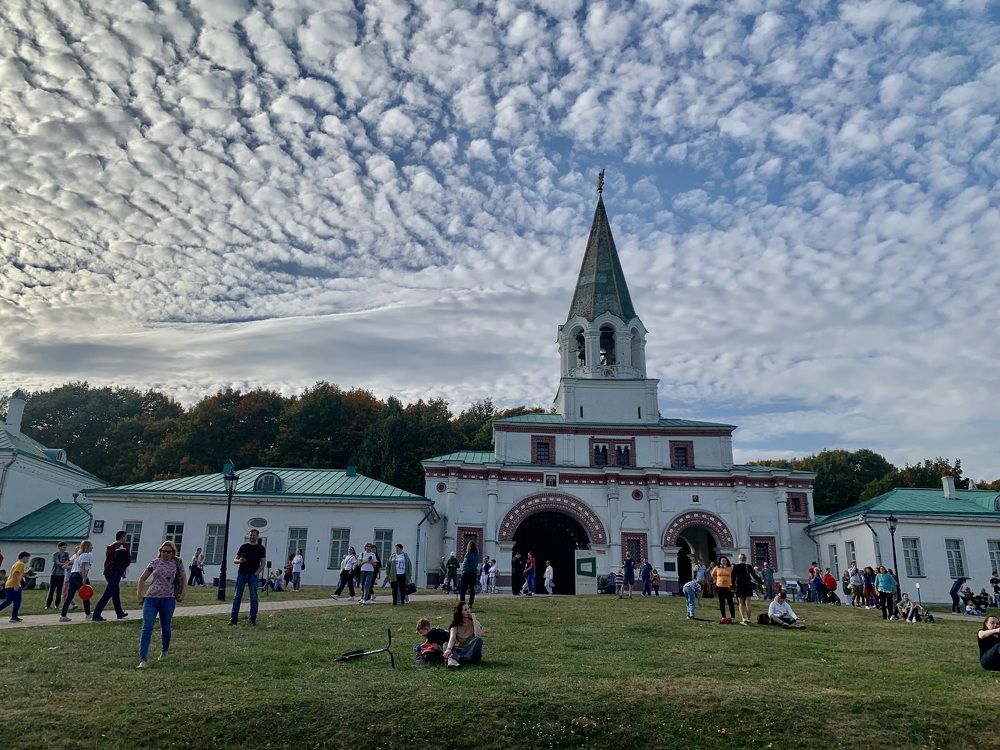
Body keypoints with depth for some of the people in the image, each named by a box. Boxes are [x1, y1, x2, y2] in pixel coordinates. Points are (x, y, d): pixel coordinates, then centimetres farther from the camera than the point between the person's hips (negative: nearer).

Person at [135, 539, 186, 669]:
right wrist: (139, 595, 5)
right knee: (147, 628, -9)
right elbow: (142, 579, 12)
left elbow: (183, 579, 11)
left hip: (168, 599, 0)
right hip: (151, 598, 0)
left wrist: (183, 593, -3)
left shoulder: (177, 563, 5)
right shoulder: (154, 563, 6)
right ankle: (143, 660, -10)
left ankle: (164, 652, 35)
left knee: (165, 628, 12)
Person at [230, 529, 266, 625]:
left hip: (253, 575, -2)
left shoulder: (261, 548, 6)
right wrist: (239, 561, -12)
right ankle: (233, 618, 4)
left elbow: (262, 563, 4)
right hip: (241, 573, 2)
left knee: (254, 597, -2)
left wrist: (257, 572, -10)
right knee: (237, 596, 0)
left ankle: (253, 619, 3)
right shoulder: (244, 546, 11)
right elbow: (235, 560, 11)